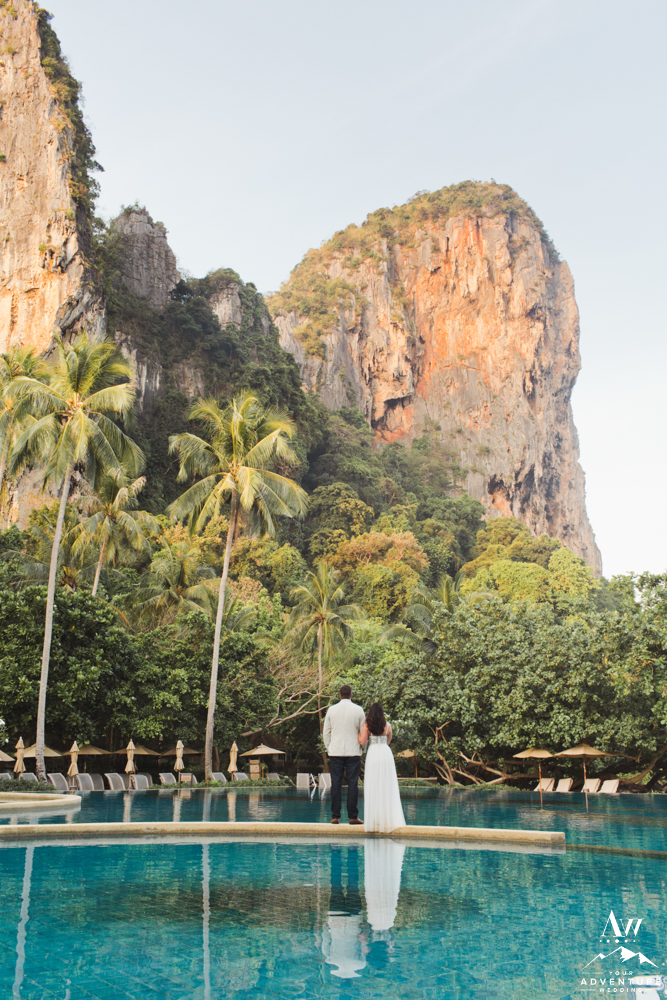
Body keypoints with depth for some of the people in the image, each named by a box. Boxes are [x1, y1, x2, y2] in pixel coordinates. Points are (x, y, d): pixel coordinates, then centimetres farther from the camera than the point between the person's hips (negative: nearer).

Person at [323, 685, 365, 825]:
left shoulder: (331, 710, 3)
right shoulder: (358, 710, 0)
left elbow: (326, 732, 7)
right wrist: (362, 748, 16)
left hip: (335, 751, 1)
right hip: (353, 751, -1)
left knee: (336, 783, 4)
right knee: (353, 783, 1)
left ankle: (335, 816, 4)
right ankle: (353, 817, 1)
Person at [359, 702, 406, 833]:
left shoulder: (366, 725, -1)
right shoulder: (387, 725, 5)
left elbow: (363, 742, -6)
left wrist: (358, 732, 9)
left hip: (373, 754, -1)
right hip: (386, 753, 1)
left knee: (373, 787, 3)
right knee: (387, 787, 6)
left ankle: (374, 819, 4)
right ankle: (388, 819, 5)